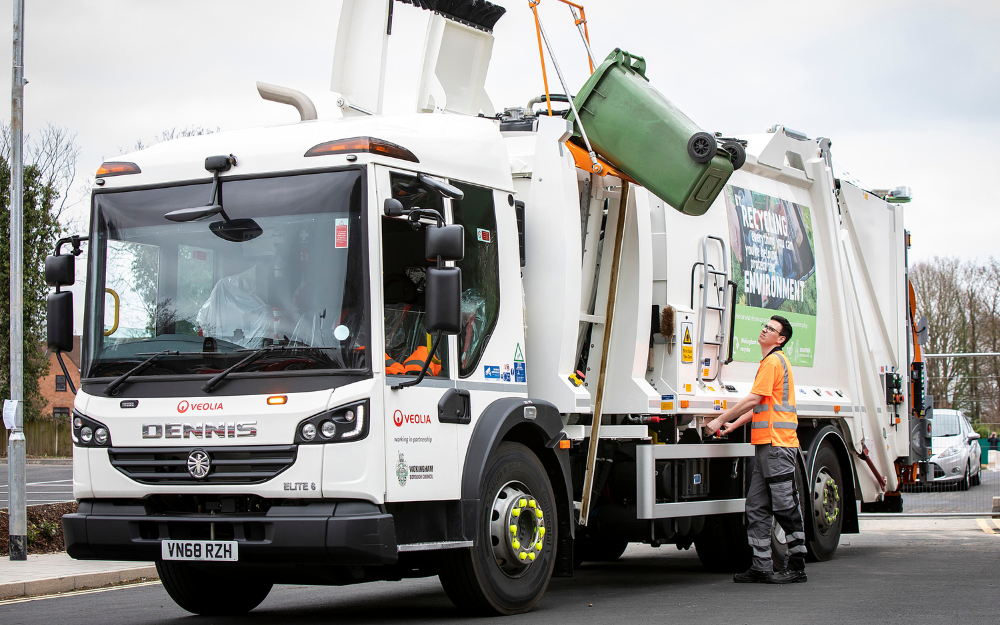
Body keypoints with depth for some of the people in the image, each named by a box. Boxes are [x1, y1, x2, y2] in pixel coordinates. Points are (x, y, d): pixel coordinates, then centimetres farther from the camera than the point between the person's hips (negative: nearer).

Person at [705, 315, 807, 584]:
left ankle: (797, 567, -1)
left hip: (778, 443, -10)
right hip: (767, 442, 10)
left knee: (785, 506, -6)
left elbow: (753, 400, -13)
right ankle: (762, 566, 8)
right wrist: (733, 425, 21)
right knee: (757, 506, 7)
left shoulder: (774, 361, -9)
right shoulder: (770, 361, 23)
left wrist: (720, 420, -7)